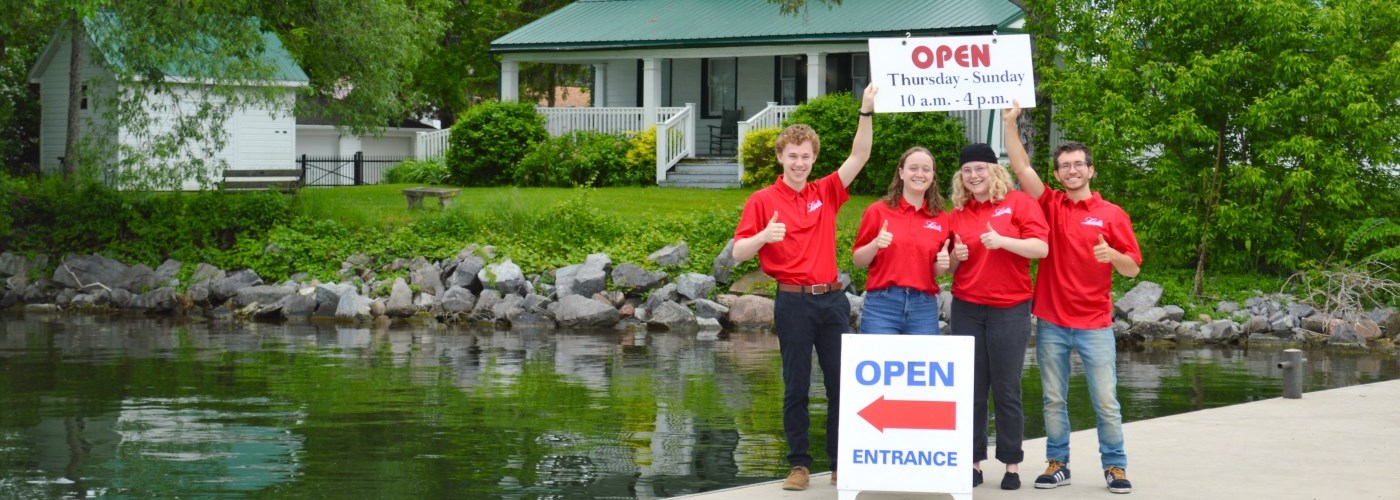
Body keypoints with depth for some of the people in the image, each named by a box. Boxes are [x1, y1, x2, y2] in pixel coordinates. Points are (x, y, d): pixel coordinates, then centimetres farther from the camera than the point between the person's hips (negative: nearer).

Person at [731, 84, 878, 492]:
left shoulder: (826, 193, 10)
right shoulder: (762, 201, 0)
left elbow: (859, 156, 2)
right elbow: (738, 253, -3)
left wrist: (866, 111, -10)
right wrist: (764, 236, -23)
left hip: (832, 300, 3)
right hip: (793, 301, -3)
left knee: (841, 385, 5)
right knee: (796, 388, 1)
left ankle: (841, 463, 13)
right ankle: (799, 464, 9)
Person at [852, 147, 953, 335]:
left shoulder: (941, 218, 9)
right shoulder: (878, 211, 2)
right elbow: (857, 261, 5)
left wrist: (942, 265, -5)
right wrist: (875, 245, -13)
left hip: (924, 308, 2)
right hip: (882, 305, -2)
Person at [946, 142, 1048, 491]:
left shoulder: (1019, 203, 0)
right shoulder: (958, 212, 10)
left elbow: (1041, 247, -10)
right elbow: (948, 266, 19)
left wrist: (1002, 240, -21)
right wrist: (956, 257, -3)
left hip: (1010, 309, -4)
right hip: (966, 308, 4)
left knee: (1006, 391, -1)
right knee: (971, 389, 4)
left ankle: (1012, 465, 6)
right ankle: (973, 463, 10)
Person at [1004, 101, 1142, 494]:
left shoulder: (1112, 214, 2)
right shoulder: (1050, 206, 6)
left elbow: (1132, 268, 4)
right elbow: (1022, 168, -5)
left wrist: (1111, 255, -18)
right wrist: (1010, 124, -14)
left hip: (1094, 324, -2)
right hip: (1051, 322, 2)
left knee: (1106, 400, 0)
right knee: (1053, 399, 7)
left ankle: (1115, 466, 9)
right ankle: (1057, 463, 16)